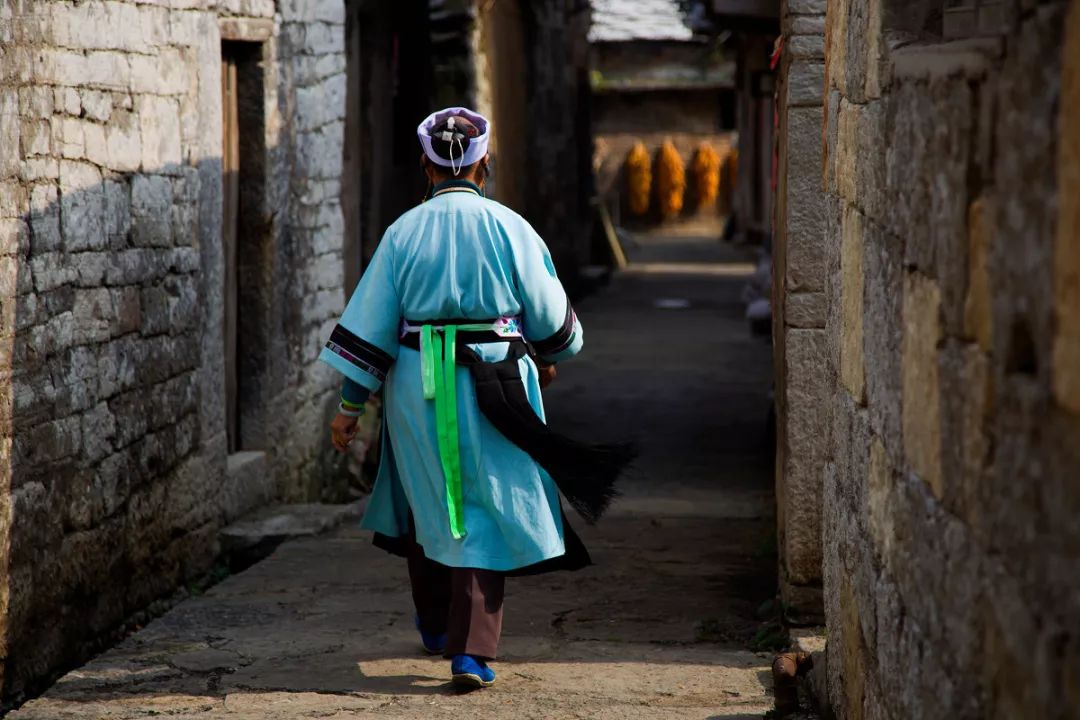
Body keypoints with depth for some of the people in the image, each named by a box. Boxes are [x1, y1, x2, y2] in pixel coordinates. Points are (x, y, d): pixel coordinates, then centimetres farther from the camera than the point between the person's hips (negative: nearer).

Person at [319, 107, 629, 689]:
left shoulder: (404, 232, -2)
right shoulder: (508, 228, -5)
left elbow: (368, 324, -1)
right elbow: (548, 311, 4)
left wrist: (350, 405, 4)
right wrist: (550, 357, 25)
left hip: (418, 388, 2)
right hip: (493, 390, -2)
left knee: (427, 506, 20)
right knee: (485, 515, 1)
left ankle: (436, 626, 37)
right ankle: (472, 651, -9)